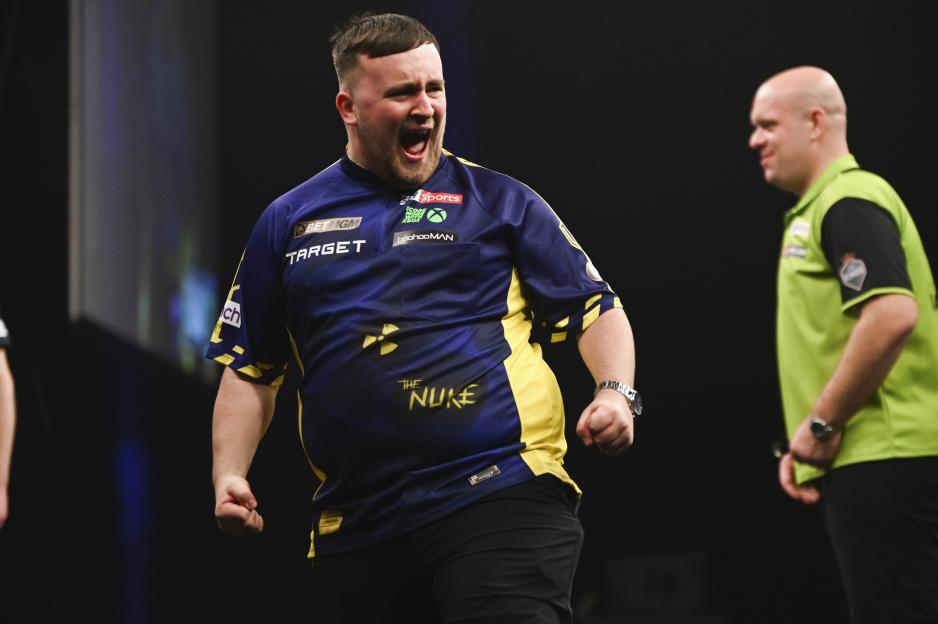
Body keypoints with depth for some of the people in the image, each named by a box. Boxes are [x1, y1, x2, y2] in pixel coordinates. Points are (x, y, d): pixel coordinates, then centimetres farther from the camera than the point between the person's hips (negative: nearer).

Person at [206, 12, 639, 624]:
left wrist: (617, 392, -10)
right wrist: (229, 477, 6)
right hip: (357, 524, 3)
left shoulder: (500, 201, 9)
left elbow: (595, 309, 9)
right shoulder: (288, 224, 15)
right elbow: (250, 368, 19)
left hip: (502, 498, -3)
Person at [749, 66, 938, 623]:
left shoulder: (850, 202, -10)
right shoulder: (813, 211, 23)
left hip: (883, 459, -11)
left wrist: (823, 424, -18)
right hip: (859, 461, 11)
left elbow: (893, 314, -24)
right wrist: (806, 445, 18)